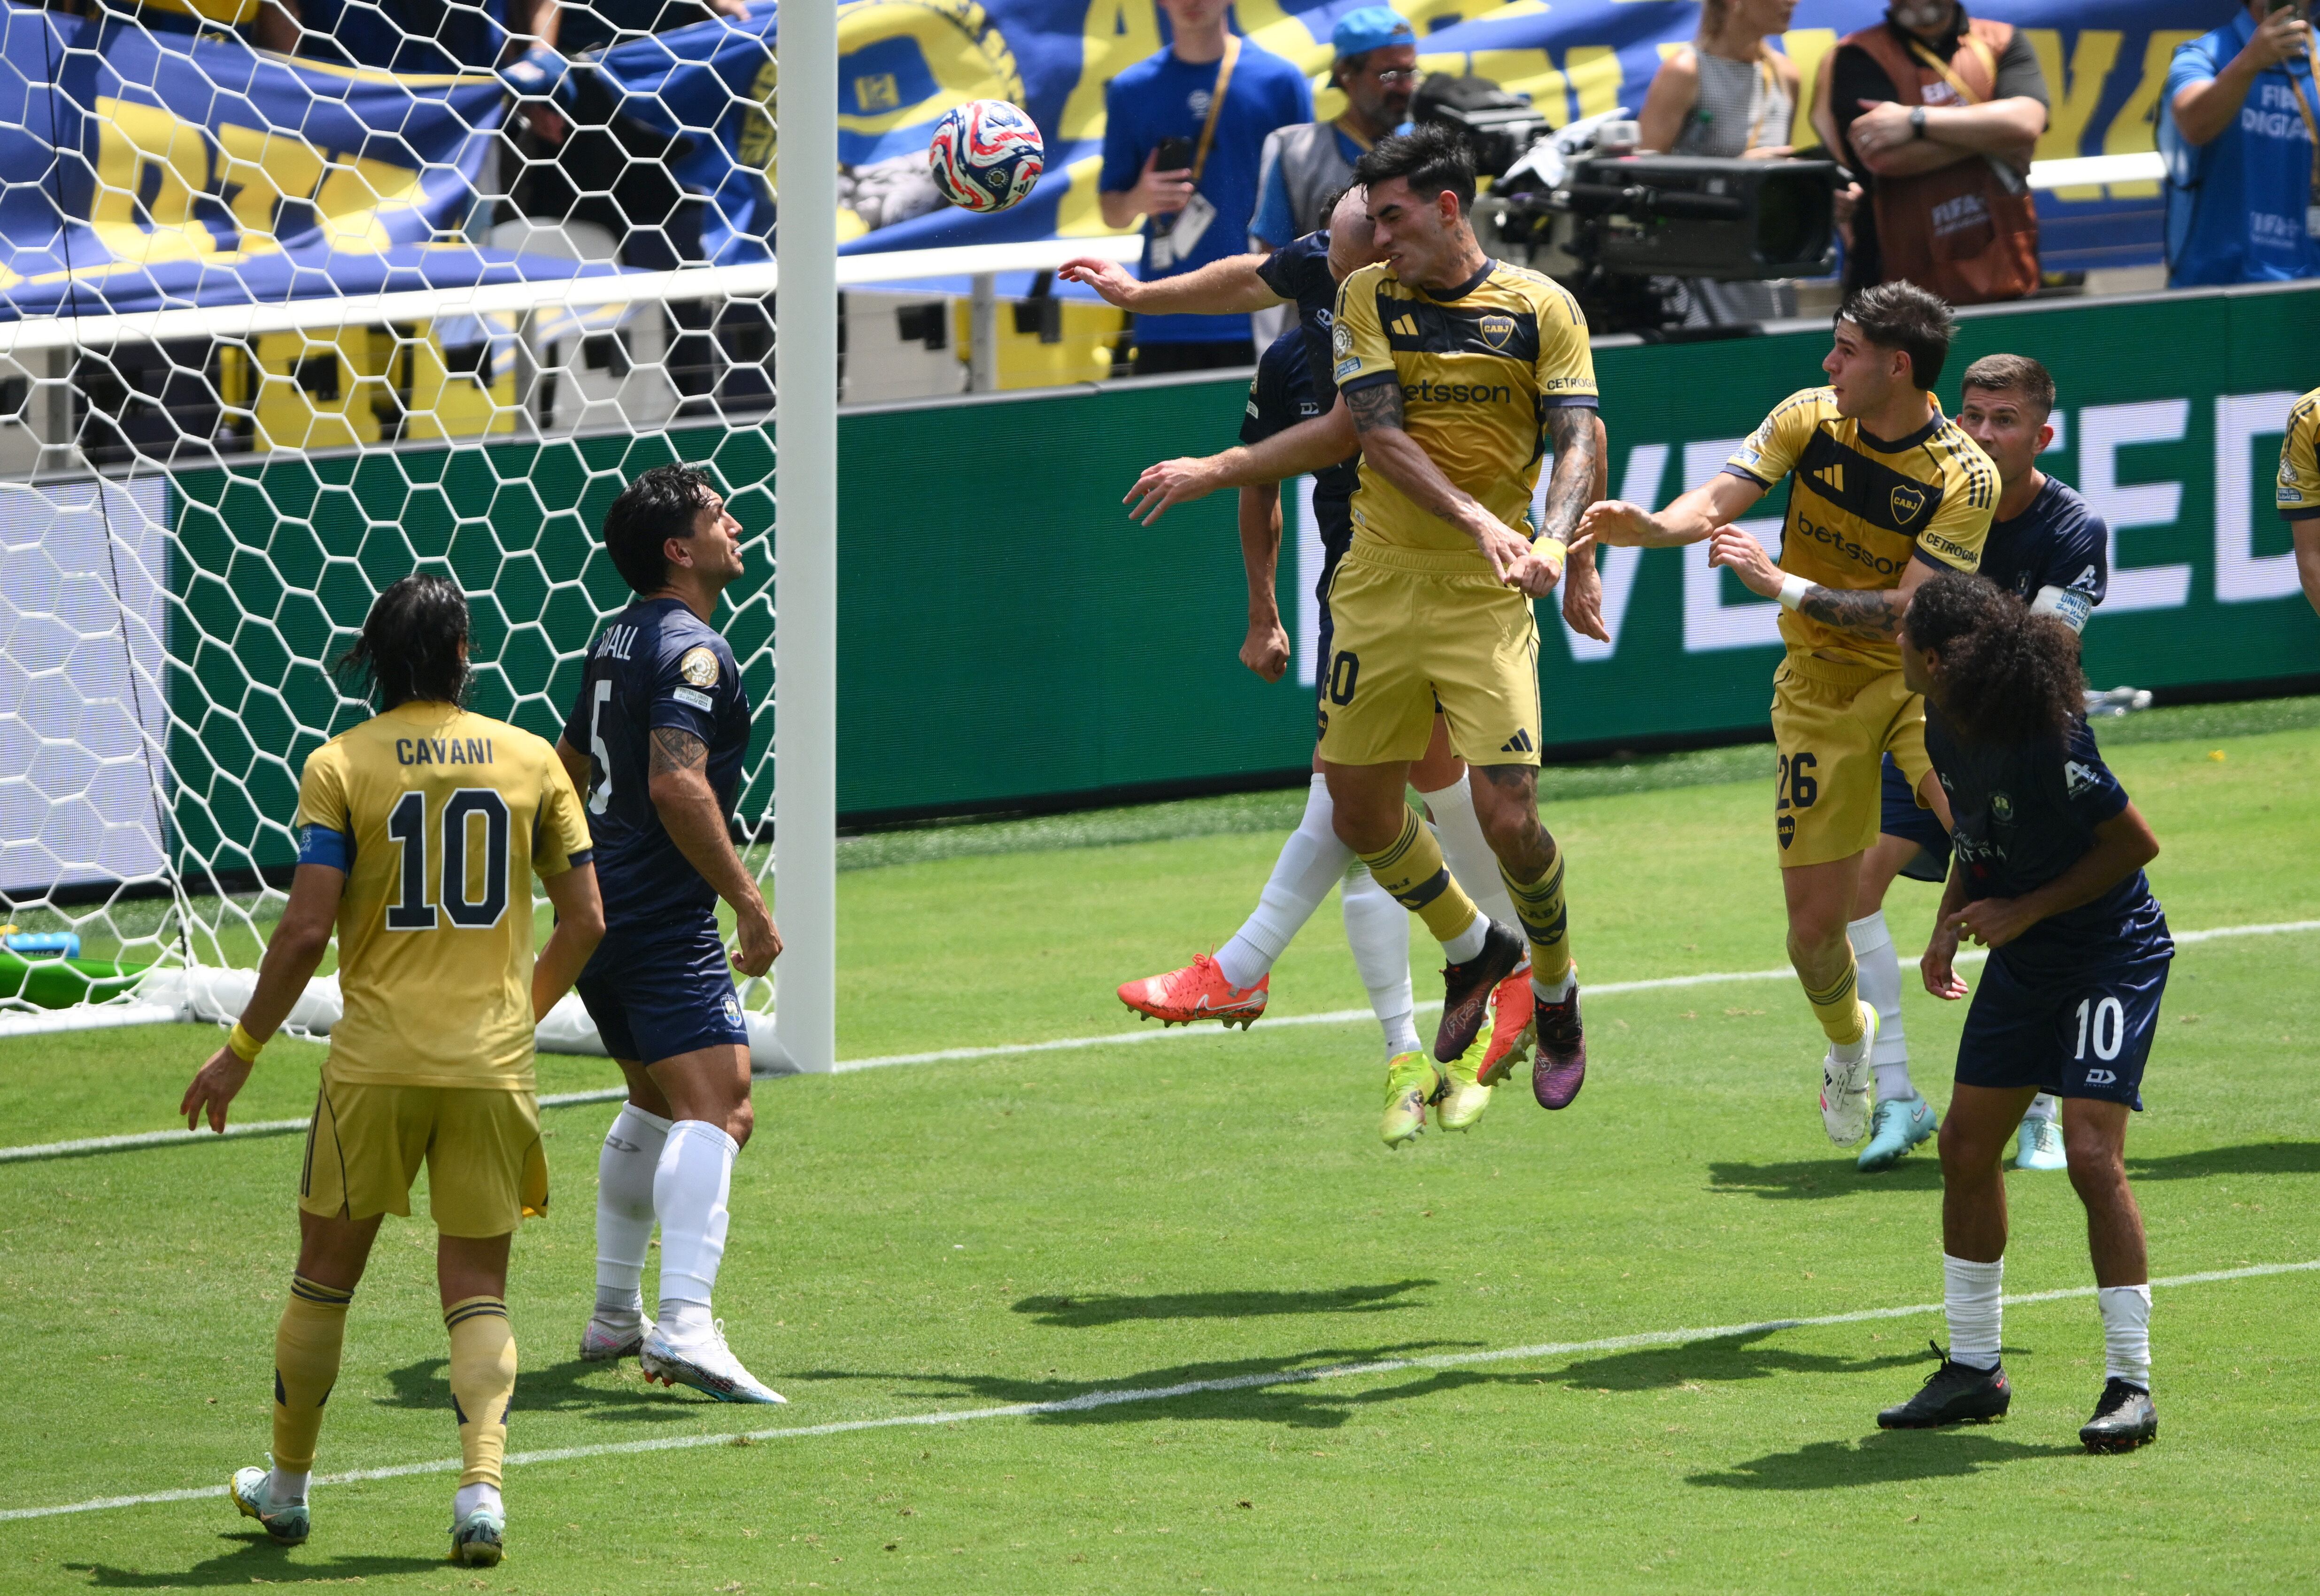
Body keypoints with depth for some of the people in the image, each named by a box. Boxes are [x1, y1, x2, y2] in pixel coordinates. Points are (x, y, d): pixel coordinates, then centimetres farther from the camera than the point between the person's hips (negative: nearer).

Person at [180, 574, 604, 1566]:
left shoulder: (342, 766, -4)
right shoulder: (530, 760, 3)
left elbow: (306, 928, -9)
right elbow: (586, 922, 5)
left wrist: (243, 1051, 2)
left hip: (376, 1057, -1)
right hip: (493, 1061, 1)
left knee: (326, 1271, 15)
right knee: (477, 1288, 7)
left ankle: (287, 1486, 25)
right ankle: (481, 1482, -13)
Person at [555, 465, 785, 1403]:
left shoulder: (617, 640, 16)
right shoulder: (692, 651, -13)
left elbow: (567, 769, 28)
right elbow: (677, 786, -25)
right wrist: (748, 903, -22)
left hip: (599, 915, 10)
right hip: (666, 928, -10)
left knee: (656, 1105, 27)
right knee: (714, 1110, -20)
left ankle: (614, 1315, 33)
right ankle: (685, 1326, -37)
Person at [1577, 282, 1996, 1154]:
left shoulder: (1965, 477, -17)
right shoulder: (1809, 418, -6)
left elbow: (1907, 613, -22)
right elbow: (1715, 504, -10)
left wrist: (1784, 584, -29)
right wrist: (1646, 525, -32)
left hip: (1921, 673, -2)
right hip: (1820, 689, 2)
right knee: (1815, 920, 0)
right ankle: (1847, 1041, 34)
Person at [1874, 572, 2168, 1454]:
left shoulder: (2047, 743, -28)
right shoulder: (1946, 727, -2)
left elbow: (2137, 842, -18)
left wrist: (2025, 910, -18)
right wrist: (1952, 922, 1)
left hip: (2112, 957, -9)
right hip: (2023, 960, 9)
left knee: (2092, 1153, -18)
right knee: (1966, 1147, 8)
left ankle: (2131, 1385, -10)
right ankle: (1973, 1369, 20)